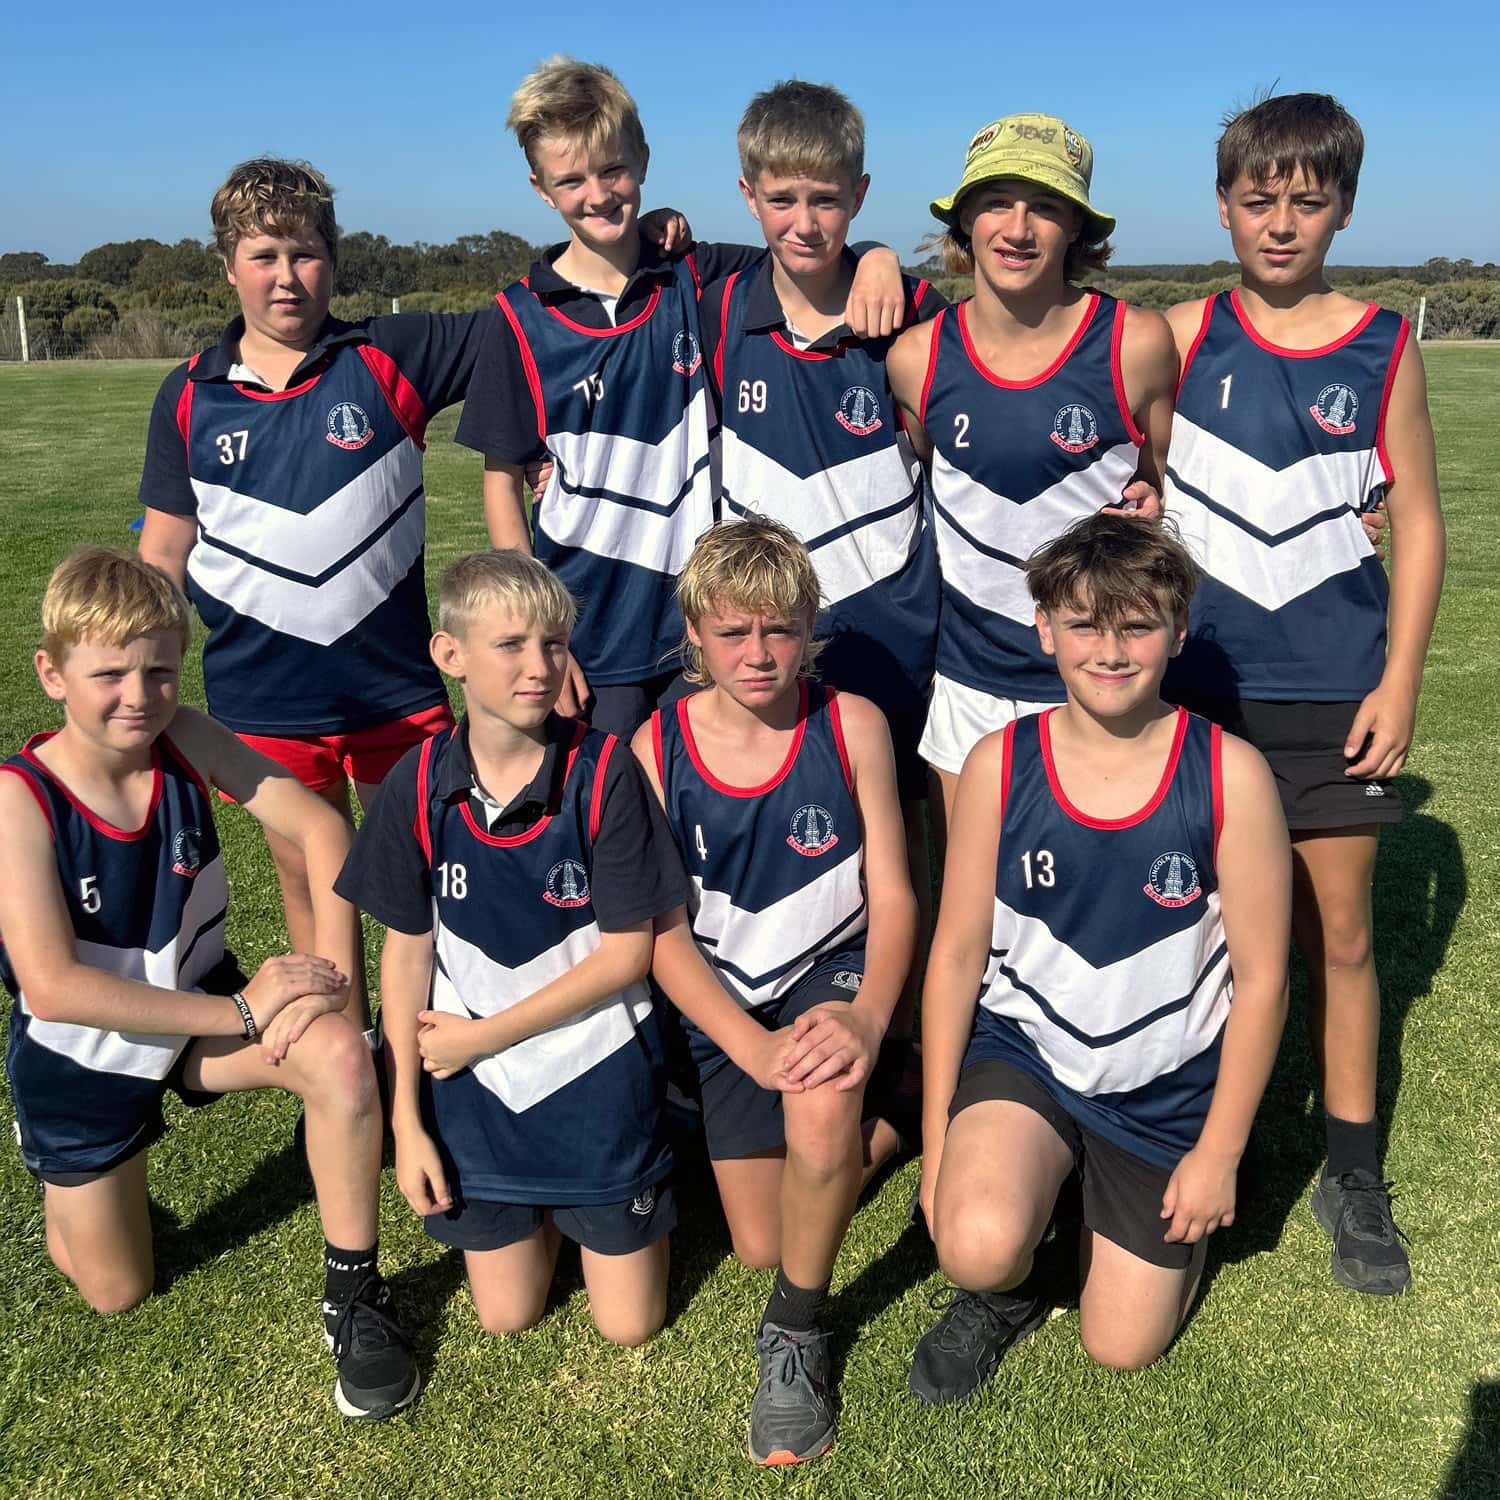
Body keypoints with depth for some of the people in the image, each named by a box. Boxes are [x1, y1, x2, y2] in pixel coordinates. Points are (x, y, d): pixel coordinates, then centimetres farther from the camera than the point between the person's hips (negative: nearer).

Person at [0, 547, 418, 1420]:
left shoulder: (186, 740, -17)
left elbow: (321, 828, -15)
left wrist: (331, 975, -28)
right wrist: (242, 1013, -32)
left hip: (202, 1006, 2)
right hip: (82, 1057, -2)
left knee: (339, 1053, -30)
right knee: (117, 1293, 13)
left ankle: (355, 1294, -9)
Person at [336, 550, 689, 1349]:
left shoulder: (604, 771, -19)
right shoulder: (419, 783, -11)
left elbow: (626, 953, -15)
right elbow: (407, 951, -3)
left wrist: (482, 1036, -13)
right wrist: (406, 1117, -3)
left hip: (597, 1072, -2)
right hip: (473, 1081, 2)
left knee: (629, 1324, 9)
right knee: (506, 1317, 13)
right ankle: (542, 1211, 40)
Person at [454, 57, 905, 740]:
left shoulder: (700, 282, 1)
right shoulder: (522, 318, -3)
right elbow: (502, 479, -1)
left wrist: (878, 259, -14)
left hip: (703, 626, 2)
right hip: (586, 636, -1)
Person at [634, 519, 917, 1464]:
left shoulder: (852, 725, -13)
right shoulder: (656, 749, -13)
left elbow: (893, 894, -11)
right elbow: (664, 933, -12)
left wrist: (868, 1016, -29)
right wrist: (751, 1046, -26)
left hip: (836, 973, -2)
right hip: (725, 1006, 2)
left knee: (822, 1097, -37)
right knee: (762, 1245, 7)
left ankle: (798, 1331, -10)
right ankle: (876, 1117, 37)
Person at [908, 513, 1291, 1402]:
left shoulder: (1230, 775, -16)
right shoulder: (999, 764, -12)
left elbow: (1261, 977, -8)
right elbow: (957, 952, -5)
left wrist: (1220, 1152, -5)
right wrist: (938, 1138, -4)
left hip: (1168, 1088, 0)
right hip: (1023, 1050, 0)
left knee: (1122, 1346, 8)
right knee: (979, 1248, -27)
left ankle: (1144, 1210, 39)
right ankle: (1002, 1293, 11)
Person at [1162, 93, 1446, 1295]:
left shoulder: (1384, 347, 1)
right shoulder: (1182, 338, 1)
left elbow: (1417, 518, 2)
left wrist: (1400, 679, -3)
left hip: (1332, 690, 0)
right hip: (1198, 682, 0)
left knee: (1339, 932, 7)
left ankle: (1354, 1174, 22)